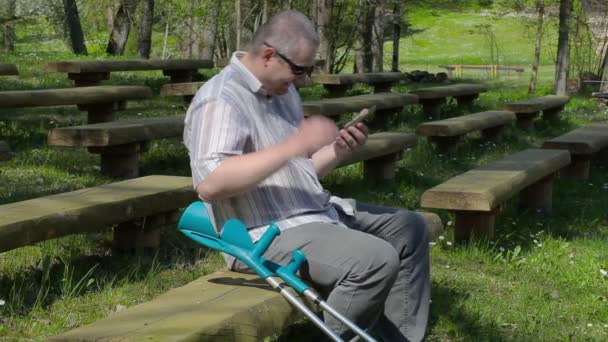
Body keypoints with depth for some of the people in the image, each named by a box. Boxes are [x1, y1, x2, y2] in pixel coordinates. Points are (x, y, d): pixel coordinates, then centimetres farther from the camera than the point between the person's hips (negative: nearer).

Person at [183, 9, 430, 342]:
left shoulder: (283, 92, 13)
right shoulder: (220, 100, -17)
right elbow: (209, 183, -31)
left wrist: (338, 150, -1)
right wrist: (294, 145, -31)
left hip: (316, 212, 10)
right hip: (266, 234, -10)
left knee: (407, 227, 12)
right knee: (375, 260, -27)